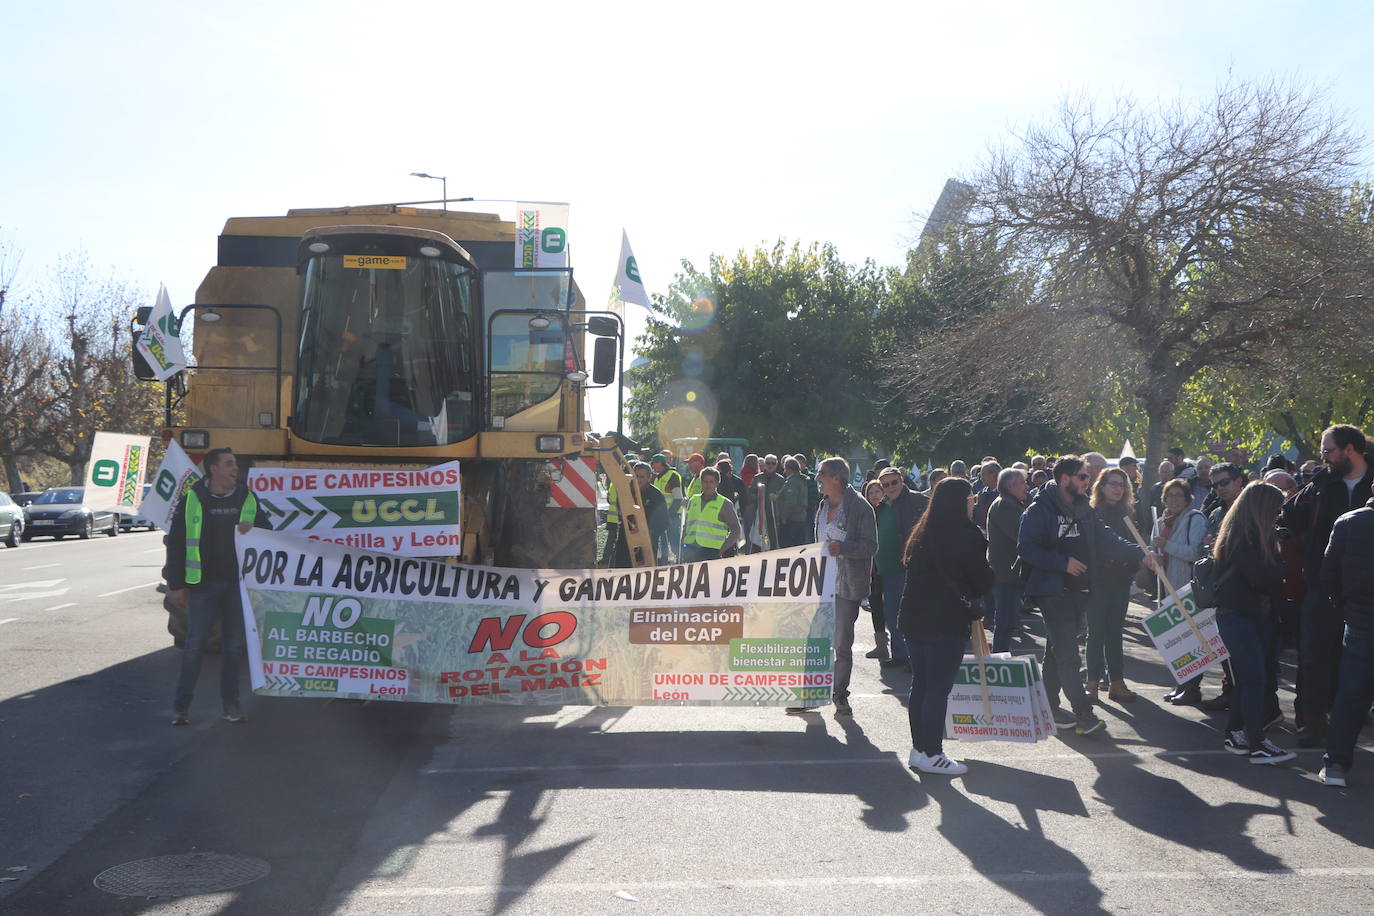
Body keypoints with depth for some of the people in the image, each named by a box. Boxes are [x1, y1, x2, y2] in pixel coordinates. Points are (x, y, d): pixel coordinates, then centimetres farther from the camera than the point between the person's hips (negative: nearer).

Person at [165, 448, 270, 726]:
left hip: (237, 583, 3)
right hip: (202, 584, -3)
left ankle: (230, 703, 18)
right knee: (194, 645, -1)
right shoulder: (191, 500, -2)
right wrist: (176, 584, -3)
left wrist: (253, 529, -11)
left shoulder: (247, 499, 7)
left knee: (234, 645, 8)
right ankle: (181, 705, 9)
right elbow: (175, 542, 0)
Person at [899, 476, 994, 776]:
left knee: (920, 684, 14)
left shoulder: (922, 533, 11)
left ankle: (919, 748, 20)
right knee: (939, 689, -1)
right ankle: (931, 754, 3)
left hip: (914, 619, 8)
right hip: (947, 622, -8)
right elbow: (983, 580, -8)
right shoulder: (966, 535, -12)